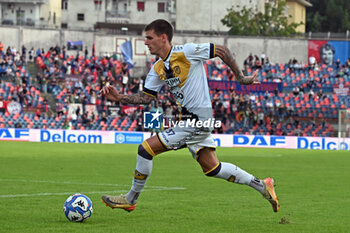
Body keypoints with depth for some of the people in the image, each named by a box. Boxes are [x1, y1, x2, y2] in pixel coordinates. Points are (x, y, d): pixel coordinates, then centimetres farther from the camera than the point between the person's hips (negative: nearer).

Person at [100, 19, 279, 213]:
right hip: (188, 118, 9)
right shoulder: (158, 69, 10)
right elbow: (146, 97, 12)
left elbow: (221, 51, -6)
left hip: (198, 120, -9)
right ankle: (261, 185, 23)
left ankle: (130, 200, 4)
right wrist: (119, 98, -2)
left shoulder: (186, 52, -14)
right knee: (211, 168, 13)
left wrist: (240, 77, -2)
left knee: (146, 148, -10)